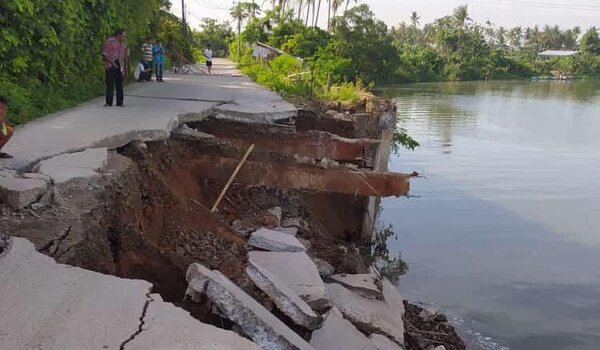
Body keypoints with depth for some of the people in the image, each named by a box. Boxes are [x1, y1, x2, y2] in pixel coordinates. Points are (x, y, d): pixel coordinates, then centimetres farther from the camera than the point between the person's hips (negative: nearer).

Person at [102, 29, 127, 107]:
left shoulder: (123, 45, 14)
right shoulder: (109, 41, -3)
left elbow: (124, 58, 17)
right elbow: (104, 55, -7)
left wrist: (125, 70, 12)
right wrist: (112, 62, -15)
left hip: (119, 68, 5)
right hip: (110, 67, -5)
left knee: (119, 85, 6)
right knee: (110, 85, -3)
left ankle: (120, 102, 11)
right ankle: (109, 102, 2)